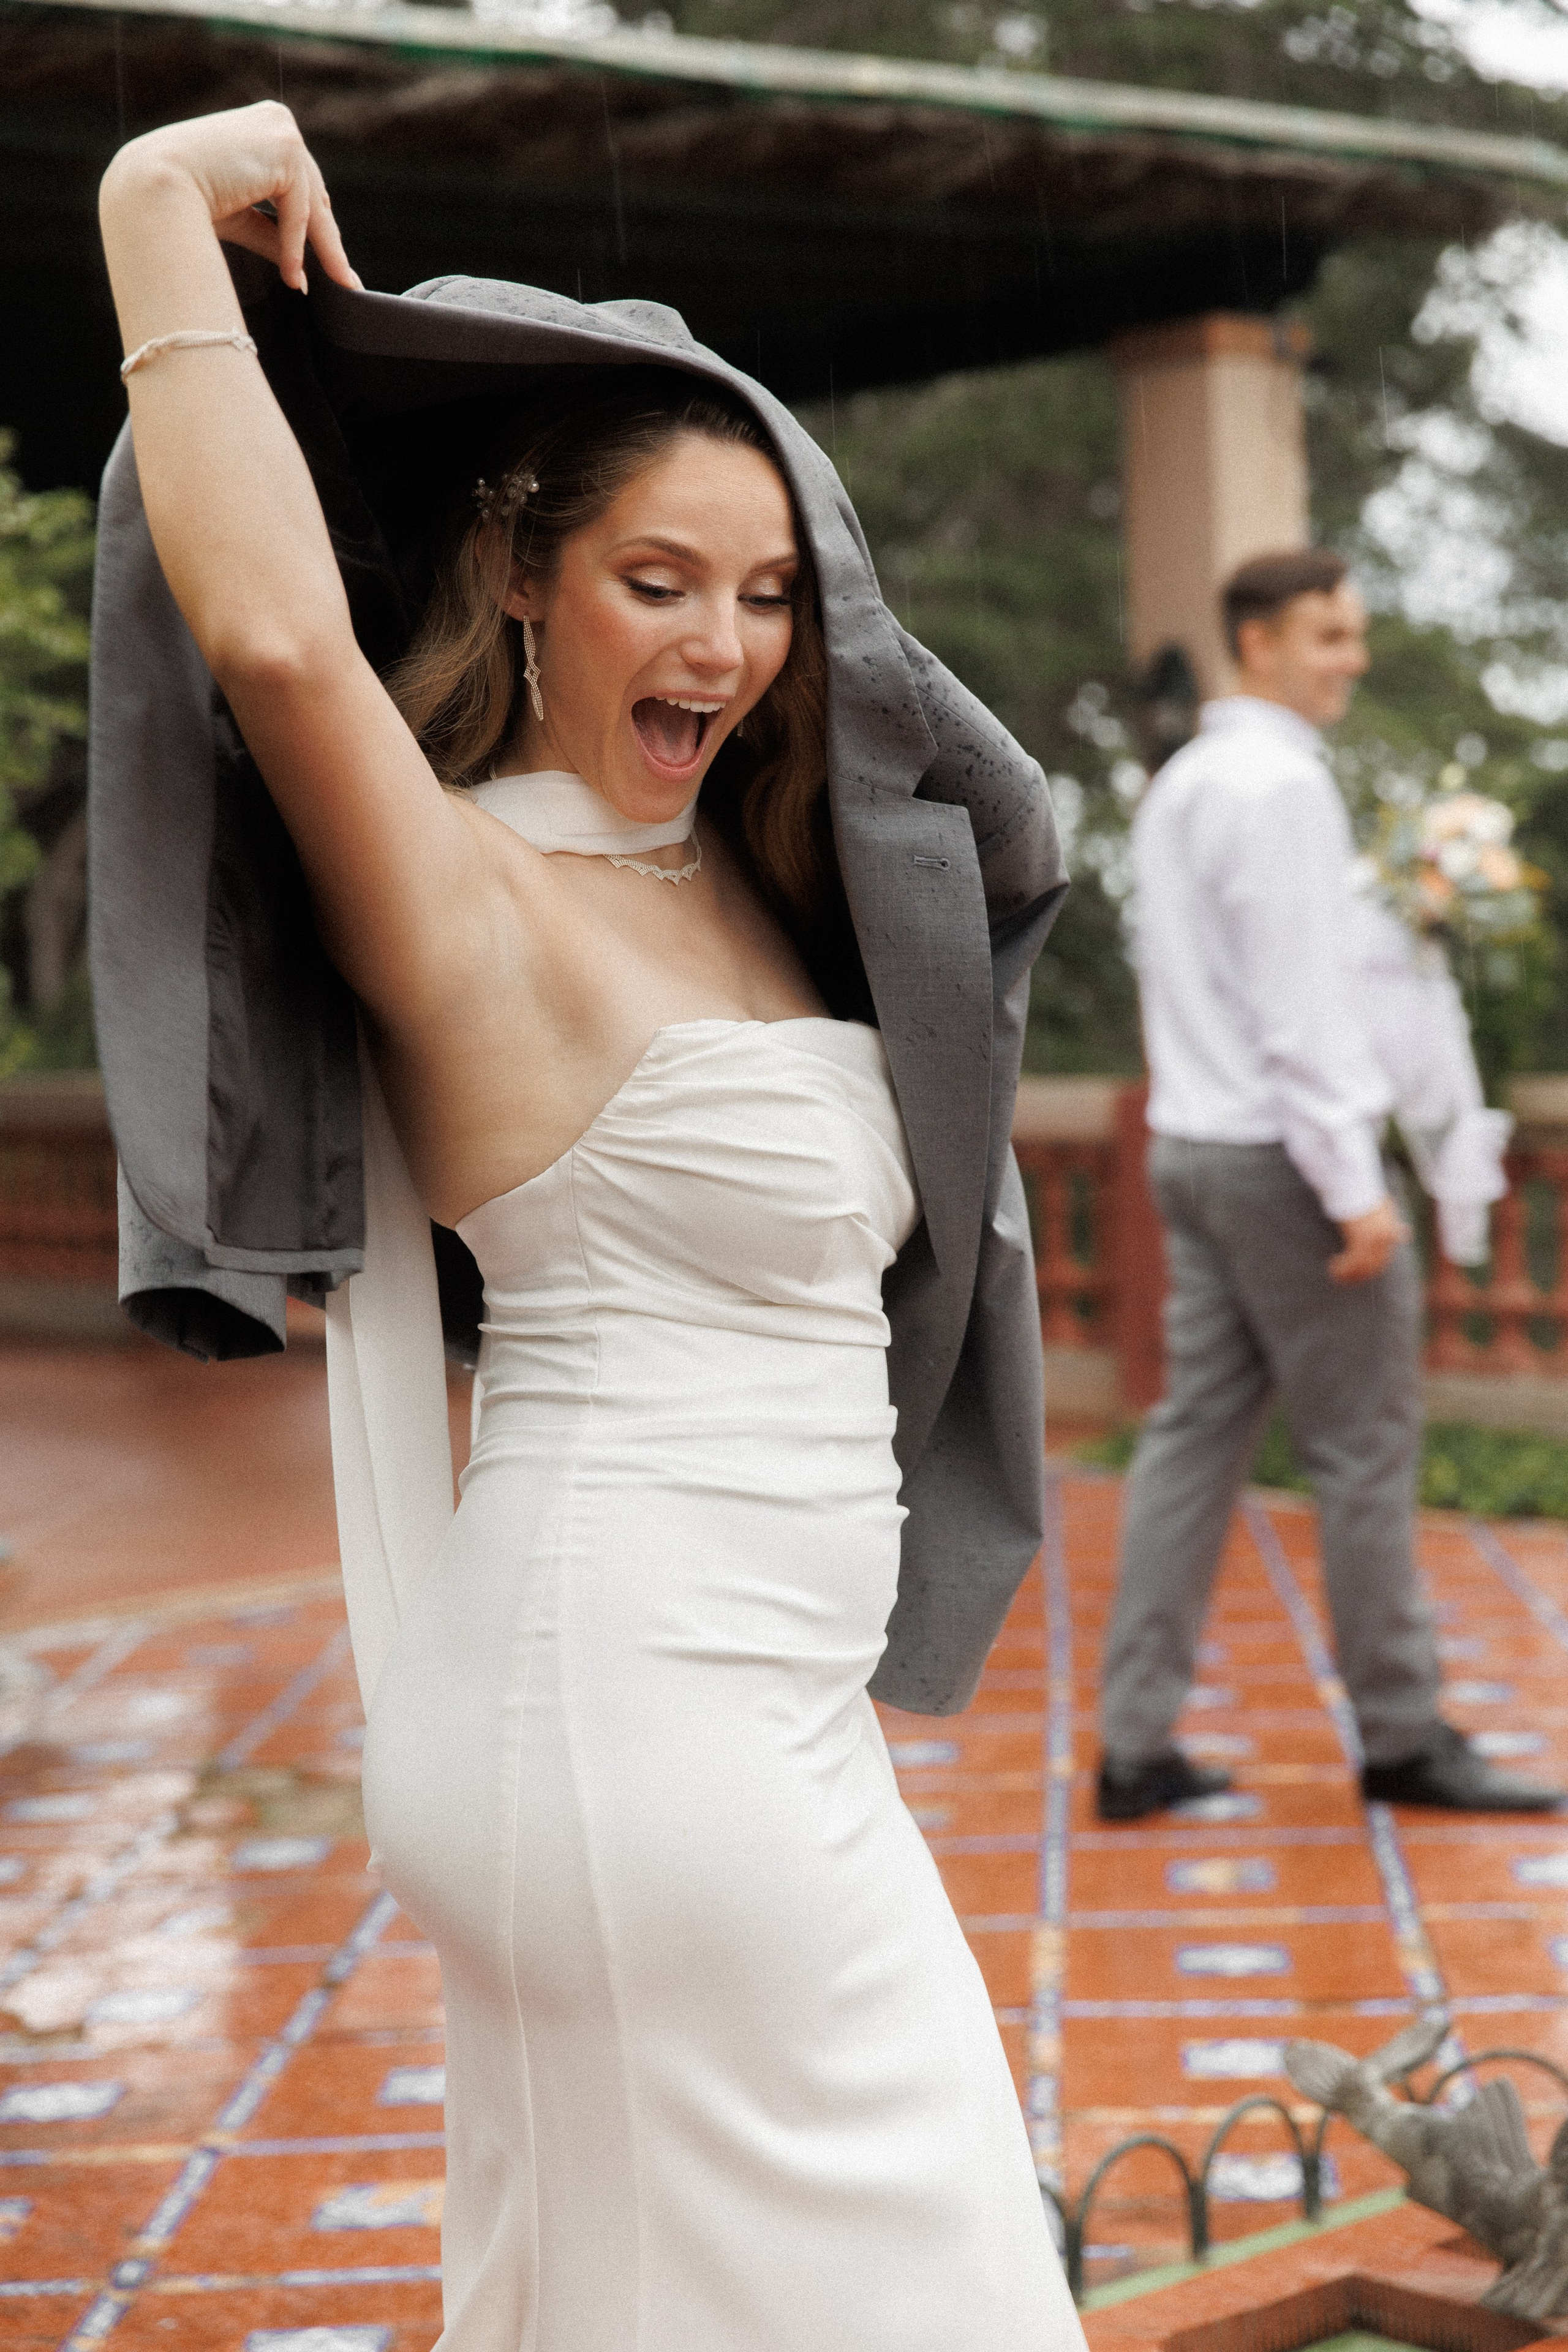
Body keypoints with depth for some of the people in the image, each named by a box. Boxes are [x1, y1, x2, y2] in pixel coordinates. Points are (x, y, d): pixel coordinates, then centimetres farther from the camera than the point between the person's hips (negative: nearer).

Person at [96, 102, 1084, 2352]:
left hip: (747, 1703, 9)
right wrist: (165, 209, -24)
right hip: (646, 1700, -9)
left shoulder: (721, 866, 11)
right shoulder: (471, 890, -14)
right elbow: (276, 635, -34)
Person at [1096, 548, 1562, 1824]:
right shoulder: (1282, 783, -14)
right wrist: (1356, 1188, -19)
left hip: (1194, 1145, 9)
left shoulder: (1179, 784, 16)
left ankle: (1138, 1744, 6)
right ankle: (1404, 1738, 9)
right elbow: (1296, 1008, -19)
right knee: (1367, 1448, 0)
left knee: (1195, 1435, 7)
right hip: (1285, 1149, -9)